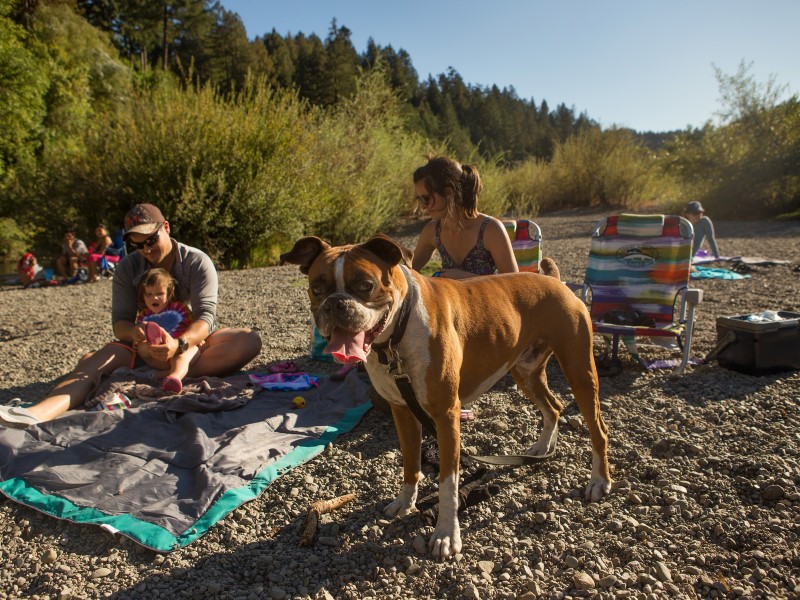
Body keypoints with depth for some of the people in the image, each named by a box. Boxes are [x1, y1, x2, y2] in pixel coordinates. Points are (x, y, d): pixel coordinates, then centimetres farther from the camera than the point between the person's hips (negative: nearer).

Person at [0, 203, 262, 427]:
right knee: (92, 361, -26)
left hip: (193, 340, -2)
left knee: (250, 340, -31)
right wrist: (133, 332, -32)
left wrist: (179, 344, -42)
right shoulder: (128, 268, 1)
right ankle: (36, 413, -53)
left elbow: (206, 315, -21)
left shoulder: (198, 262, -9)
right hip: (146, 346, 2)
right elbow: (120, 320, -5)